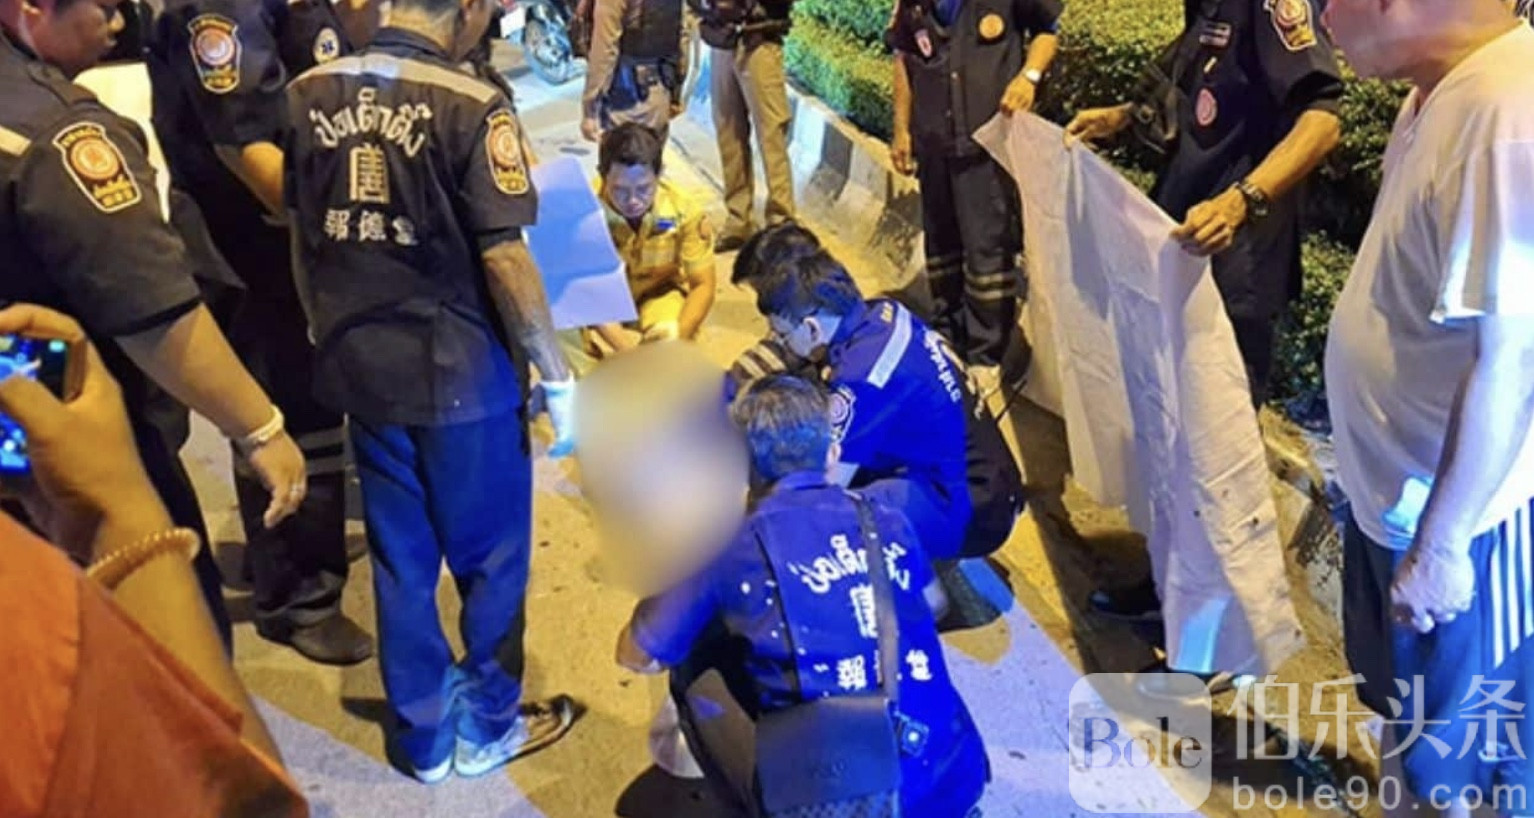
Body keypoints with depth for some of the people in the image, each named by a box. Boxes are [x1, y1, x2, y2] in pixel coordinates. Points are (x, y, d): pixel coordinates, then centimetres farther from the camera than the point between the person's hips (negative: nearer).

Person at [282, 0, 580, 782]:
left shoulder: (307, 94, 0)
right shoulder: (470, 105, -18)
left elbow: (300, 233, 8)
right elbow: (503, 258, -18)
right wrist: (558, 375, -8)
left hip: (360, 367, 6)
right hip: (460, 370, -5)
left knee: (399, 557, 18)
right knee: (490, 557, 14)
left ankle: (423, 734, 32)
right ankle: (487, 726, 29)